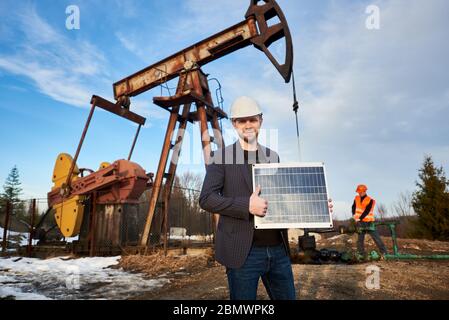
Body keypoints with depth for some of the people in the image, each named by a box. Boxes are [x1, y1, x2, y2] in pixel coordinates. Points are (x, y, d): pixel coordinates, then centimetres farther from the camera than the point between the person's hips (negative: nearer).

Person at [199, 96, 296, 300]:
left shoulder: (272, 157, 12)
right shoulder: (222, 157, -1)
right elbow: (206, 199, -9)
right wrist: (246, 205, -22)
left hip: (278, 250, 5)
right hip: (243, 251, -4)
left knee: (287, 297, 14)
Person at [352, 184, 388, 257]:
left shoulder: (370, 200, -10)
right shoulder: (357, 198, 6)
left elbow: (366, 211, -17)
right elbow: (353, 207, 4)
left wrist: (359, 218, -21)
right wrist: (355, 216, -11)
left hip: (368, 222, -4)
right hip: (360, 222, 4)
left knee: (375, 237, -5)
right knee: (360, 239, 7)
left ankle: (384, 252, 2)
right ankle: (361, 253, 15)